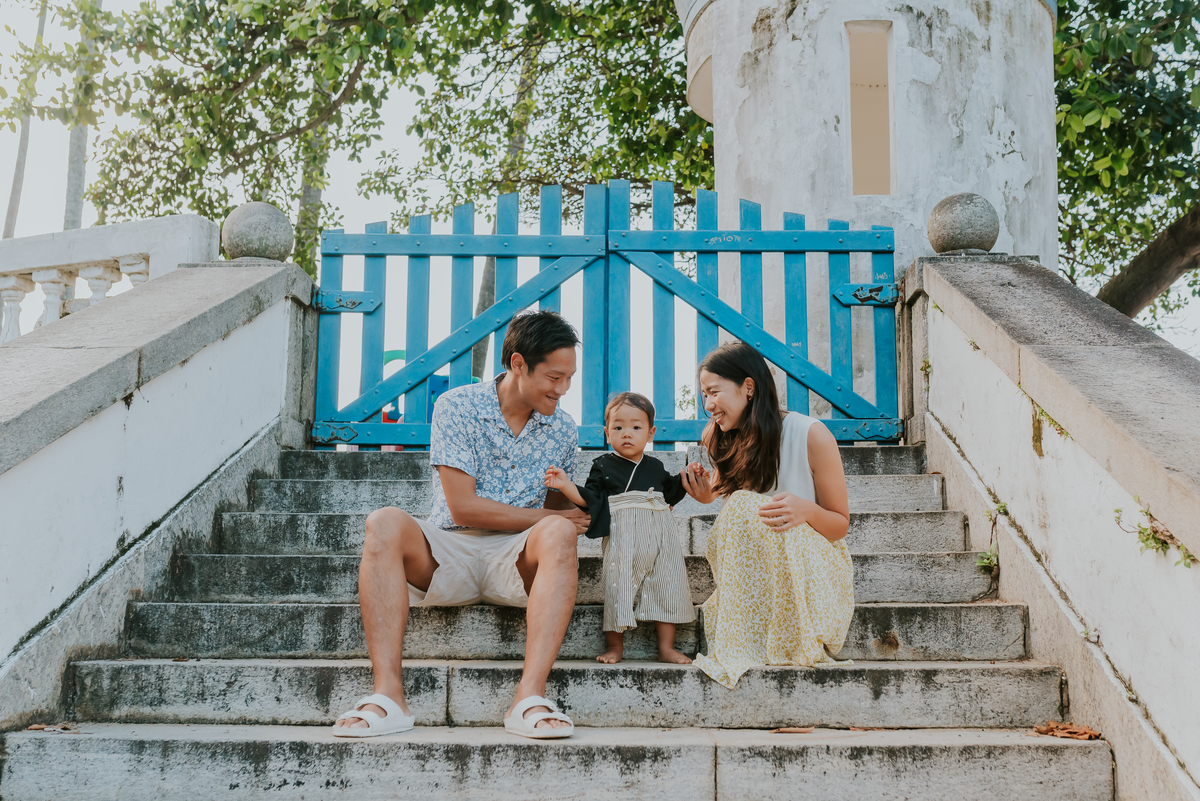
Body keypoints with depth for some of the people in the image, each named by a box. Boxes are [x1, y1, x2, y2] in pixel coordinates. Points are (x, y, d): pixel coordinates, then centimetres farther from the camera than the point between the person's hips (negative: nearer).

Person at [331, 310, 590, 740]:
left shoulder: (563, 430, 9)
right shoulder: (457, 407, -3)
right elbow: (462, 507, -11)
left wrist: (556, 525, -10)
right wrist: (547, 518, -8)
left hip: (515, 559, 2)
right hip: (447, 553, -1)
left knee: (558, 534, -31)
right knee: (385, 523, -30)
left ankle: (529, 699, -40)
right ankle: (388, 696, -36)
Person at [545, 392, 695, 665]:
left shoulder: (655, 467, 17)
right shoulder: (604, 466, 5)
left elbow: (671, 493, 29)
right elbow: (588, 499, 0)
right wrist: (566, 485, -14)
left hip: (659, 539, 4)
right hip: (622, 540, -4)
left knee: (667, 584, 3)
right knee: (619, 585, -6)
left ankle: (666, 647, 12)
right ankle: (614, 645, 9)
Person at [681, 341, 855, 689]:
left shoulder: (811, 435, -12)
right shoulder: (725, 444, 1)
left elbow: (840, 524, -4)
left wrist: (806, 510, -26)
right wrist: (707, 497, -10)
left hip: (814, 571, -4)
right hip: (757, 575, 4)